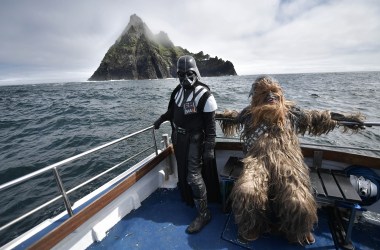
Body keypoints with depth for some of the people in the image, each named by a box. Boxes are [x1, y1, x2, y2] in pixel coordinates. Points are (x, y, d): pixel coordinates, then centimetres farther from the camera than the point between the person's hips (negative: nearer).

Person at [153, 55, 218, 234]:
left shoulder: (204, 94, -16)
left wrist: (209, 148, -18)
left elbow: (210, 124, -16)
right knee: (182, 172, 19)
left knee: (193, 175, -5)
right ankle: (188, 200, 44)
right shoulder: (178, 90, 6)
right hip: (178, 137, 7)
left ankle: (203, 213, 15)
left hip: (193, 139, -7)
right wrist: (161, 119, 10)